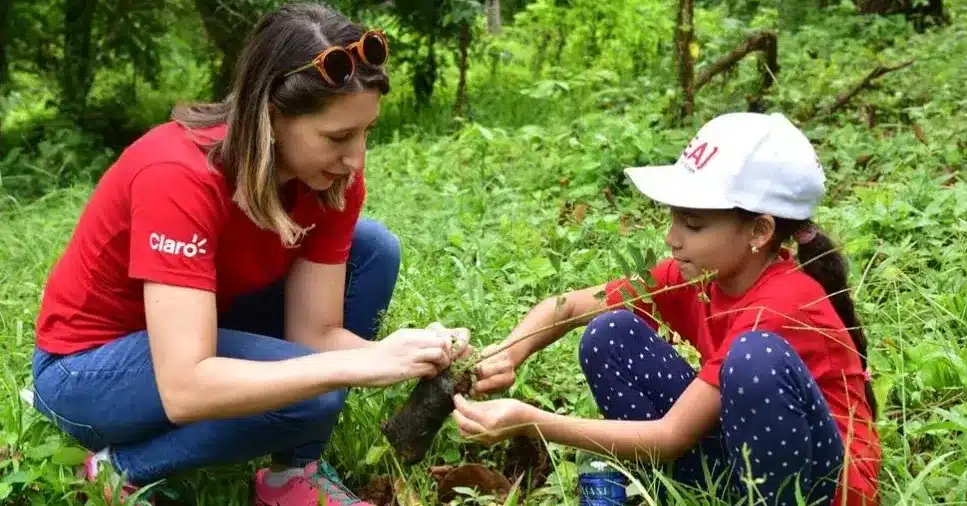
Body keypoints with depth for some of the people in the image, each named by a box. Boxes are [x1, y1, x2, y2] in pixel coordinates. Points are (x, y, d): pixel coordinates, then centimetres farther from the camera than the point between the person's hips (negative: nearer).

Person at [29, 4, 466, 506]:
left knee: (373, 248, -11)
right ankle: (123, 466, -6)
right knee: (309, 395, -29)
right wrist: (360, 364, -44)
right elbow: (184, 389, -40)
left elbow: (316, 331, -14)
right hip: (89, 362, -7)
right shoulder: (179, 176, -35)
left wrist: (411, 356, -34)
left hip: (209, 328, 7)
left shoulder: (334, 172, -15)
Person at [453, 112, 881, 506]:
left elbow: (671, 436, -28)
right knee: (609, 335, -4)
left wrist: (529, 421, -31)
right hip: (740, 456, 7)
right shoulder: (697, 274, -6)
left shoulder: (783, 306, -28)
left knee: (756, 356, -37)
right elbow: (566, 307, -1)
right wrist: (504, 356, -23)